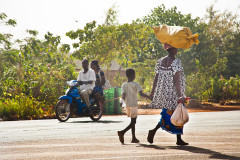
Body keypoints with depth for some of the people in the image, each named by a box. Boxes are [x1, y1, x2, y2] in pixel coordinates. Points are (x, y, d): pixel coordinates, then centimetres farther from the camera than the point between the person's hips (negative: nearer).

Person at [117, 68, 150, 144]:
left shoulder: (124, 85, 1)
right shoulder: (136, 84, -10)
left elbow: (123, 96, -8)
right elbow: (141, 93, -18)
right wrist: (149, 97, -7)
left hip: (127, 105, 5)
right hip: (134, 105, -5)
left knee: (133, 121, 16)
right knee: (133, 122, -2)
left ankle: (134, 138, 15)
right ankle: (122, 132, -22)